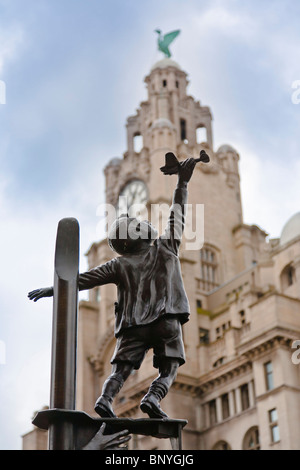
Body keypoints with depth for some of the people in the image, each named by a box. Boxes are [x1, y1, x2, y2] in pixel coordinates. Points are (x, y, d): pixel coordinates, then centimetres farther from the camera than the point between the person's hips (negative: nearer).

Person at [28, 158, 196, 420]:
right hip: (167, 320, -1)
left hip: (134, 324, 1)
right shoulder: (166, 249, 11)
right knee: (168, 371, 1)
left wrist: (54, 289, 13)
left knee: (121, 370, 2)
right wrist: (182, 184, 28)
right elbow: (177, 216, 19)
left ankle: (105, 399, -24)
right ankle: (153, 398, -26)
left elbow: (87, 278, 8)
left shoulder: (120, 265, 10)